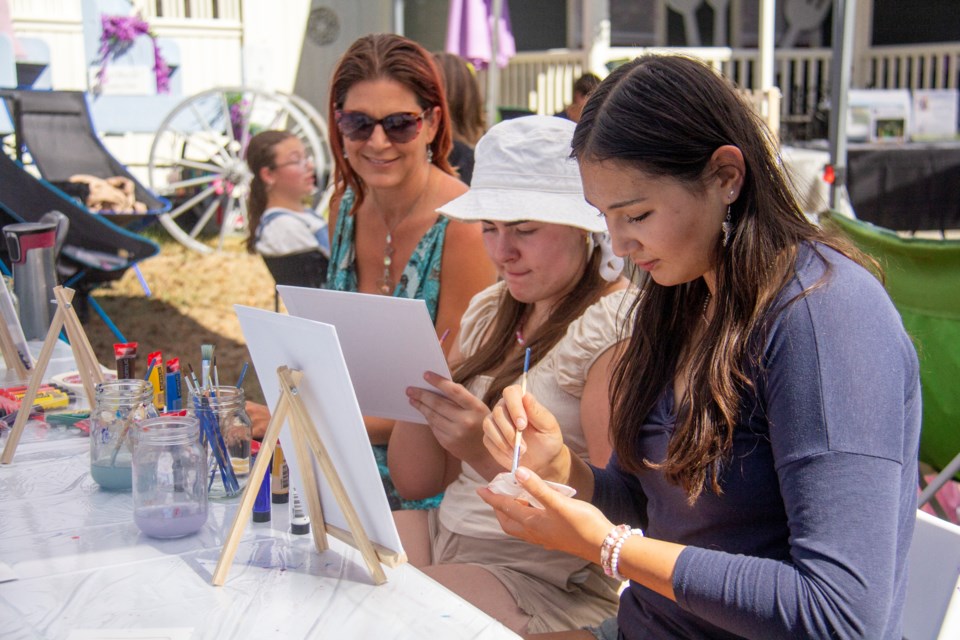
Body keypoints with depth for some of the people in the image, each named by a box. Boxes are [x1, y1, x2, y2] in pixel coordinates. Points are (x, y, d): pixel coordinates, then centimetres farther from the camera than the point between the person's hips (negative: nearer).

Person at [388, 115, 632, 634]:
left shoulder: (619, 329, -11)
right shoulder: (489, 311, 12)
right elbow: (417, 483, 13)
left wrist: (490, 454, -29)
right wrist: (414, 393, -7)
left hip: (558, 585, -7)